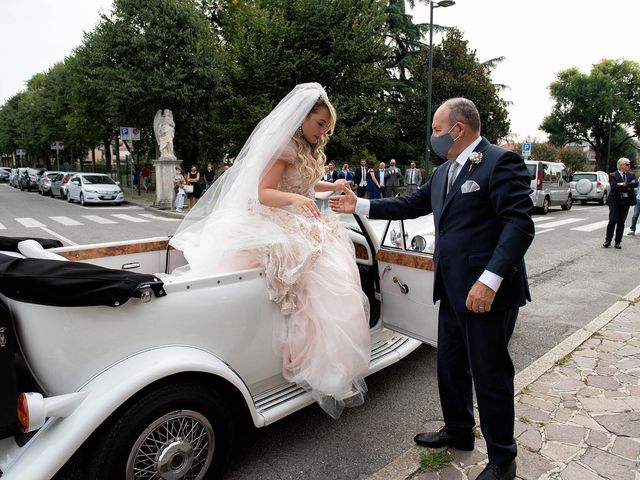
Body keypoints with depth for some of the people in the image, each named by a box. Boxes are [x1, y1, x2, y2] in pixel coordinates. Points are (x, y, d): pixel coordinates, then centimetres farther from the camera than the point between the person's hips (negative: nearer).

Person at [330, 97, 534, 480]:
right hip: (454, 290, 9)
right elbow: (411, 204, 18)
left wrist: (490, 280, -27)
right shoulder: (444, 172, 14)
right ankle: (458, 431, 42)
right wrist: (359, 205, 14)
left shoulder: (501, 162, -12)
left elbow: (520, 224, -20)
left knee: (490, 374, 5)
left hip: (488, 293, -8)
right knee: (451, 365, 19)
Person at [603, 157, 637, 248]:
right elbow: (614, 187, -18)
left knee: (621, 222, 7)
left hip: (626, 202, 4)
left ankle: (618, 242, 13)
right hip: (615, 202, -4)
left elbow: (636, 184, -7)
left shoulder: (631, 175, 11)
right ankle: (607, 241, 4)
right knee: (612, 221, -5)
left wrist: (624, 184, -17)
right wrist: (628, 186, -11)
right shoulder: (613, 175, -3)